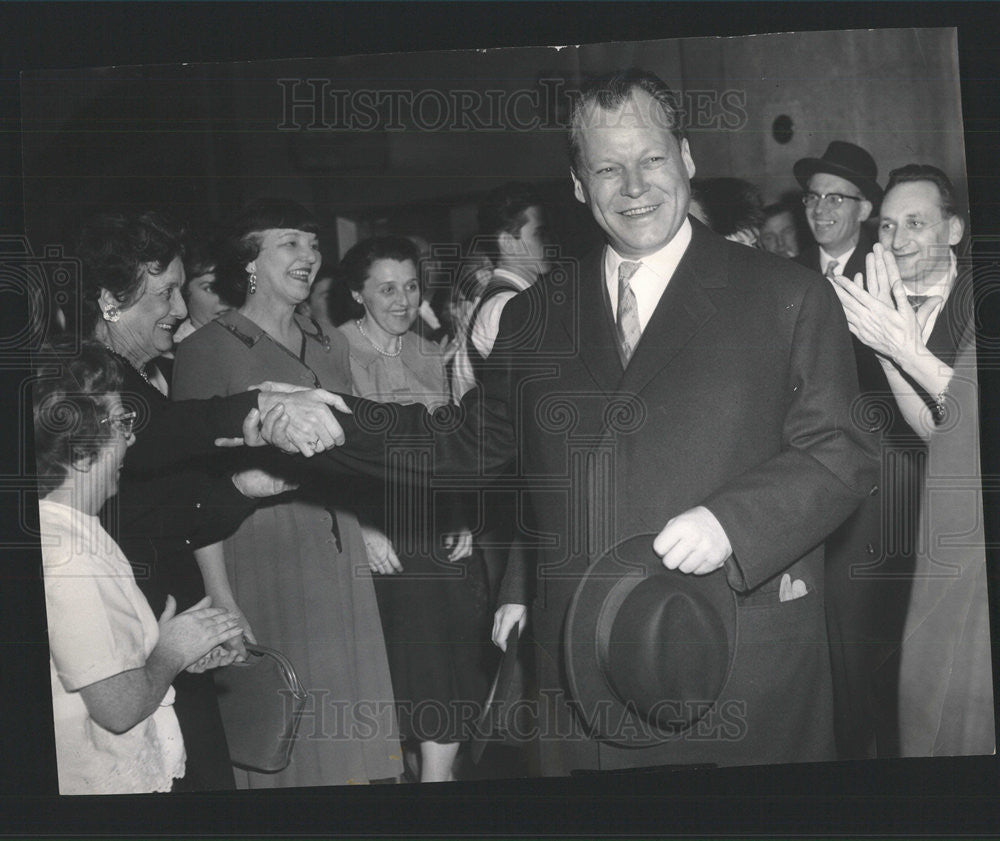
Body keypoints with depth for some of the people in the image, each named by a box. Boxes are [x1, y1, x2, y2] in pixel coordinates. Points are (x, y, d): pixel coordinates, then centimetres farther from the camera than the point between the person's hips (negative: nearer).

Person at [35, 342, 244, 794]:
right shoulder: (75, 562, -25)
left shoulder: (55, 530, 6)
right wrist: (172, 651, -9)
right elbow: (120, 707, -26)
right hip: (112, 783, -9)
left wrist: (174, 650, 5)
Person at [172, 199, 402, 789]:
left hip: (344, 558, 6)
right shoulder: (207, 350, -5)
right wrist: (221, 600, -14)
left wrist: (372, 527, 8)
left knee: (351, 736, 10)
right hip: (261, 557, -5)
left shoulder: (331, 345, 14)